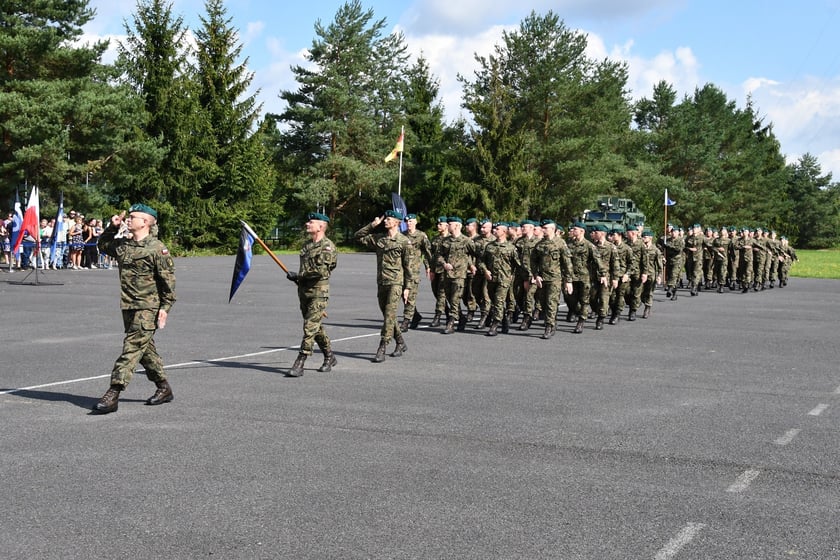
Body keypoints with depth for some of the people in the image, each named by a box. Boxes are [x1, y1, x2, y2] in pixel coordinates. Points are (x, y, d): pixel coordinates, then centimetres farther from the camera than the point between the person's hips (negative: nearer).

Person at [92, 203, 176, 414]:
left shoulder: (157, 249, -11)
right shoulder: (122, 244, 9)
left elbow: (168, 280, -11)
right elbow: (103, 245, 31)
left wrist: (165, 307, -14)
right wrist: (112, 227, 15)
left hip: (148, 308, -8)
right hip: (128, 306, 8)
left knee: (132, 347, -12)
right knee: (146, 349, 15)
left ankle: (113, 393, -16)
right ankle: (164, 388, 28)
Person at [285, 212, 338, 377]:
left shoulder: (328, 246, -12)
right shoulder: (307, 244, 14)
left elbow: (321, 270, -22)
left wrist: (298, 275, -16)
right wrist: (298, 279, 11)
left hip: (318, 292, -9)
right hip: (303, 291, 9)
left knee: (310, 328, -11)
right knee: (316, 327, 15)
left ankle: (299, 364, -12)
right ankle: (329, 357, 29)